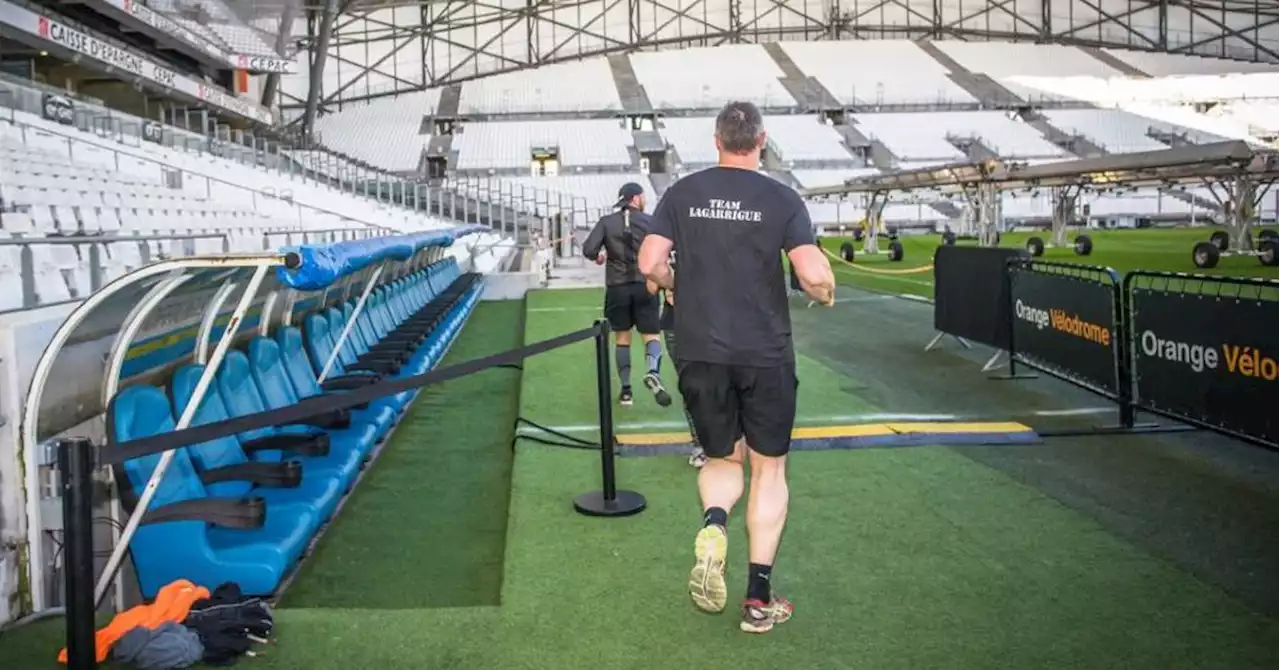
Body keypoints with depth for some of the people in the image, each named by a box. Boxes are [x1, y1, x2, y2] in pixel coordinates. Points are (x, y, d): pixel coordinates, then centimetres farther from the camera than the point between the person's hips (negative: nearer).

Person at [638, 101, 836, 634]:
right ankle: (759, 600, 12)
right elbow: (813, 274, -13)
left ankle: (713, 524, -14)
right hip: (766, 355, -2)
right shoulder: (781, 199, -4)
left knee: (723, 459, 20)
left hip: (700, 354, 2)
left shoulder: (682, 193, 2)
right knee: (769, 469, 12)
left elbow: (649, 264, -3)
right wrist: (825, 294, 9)